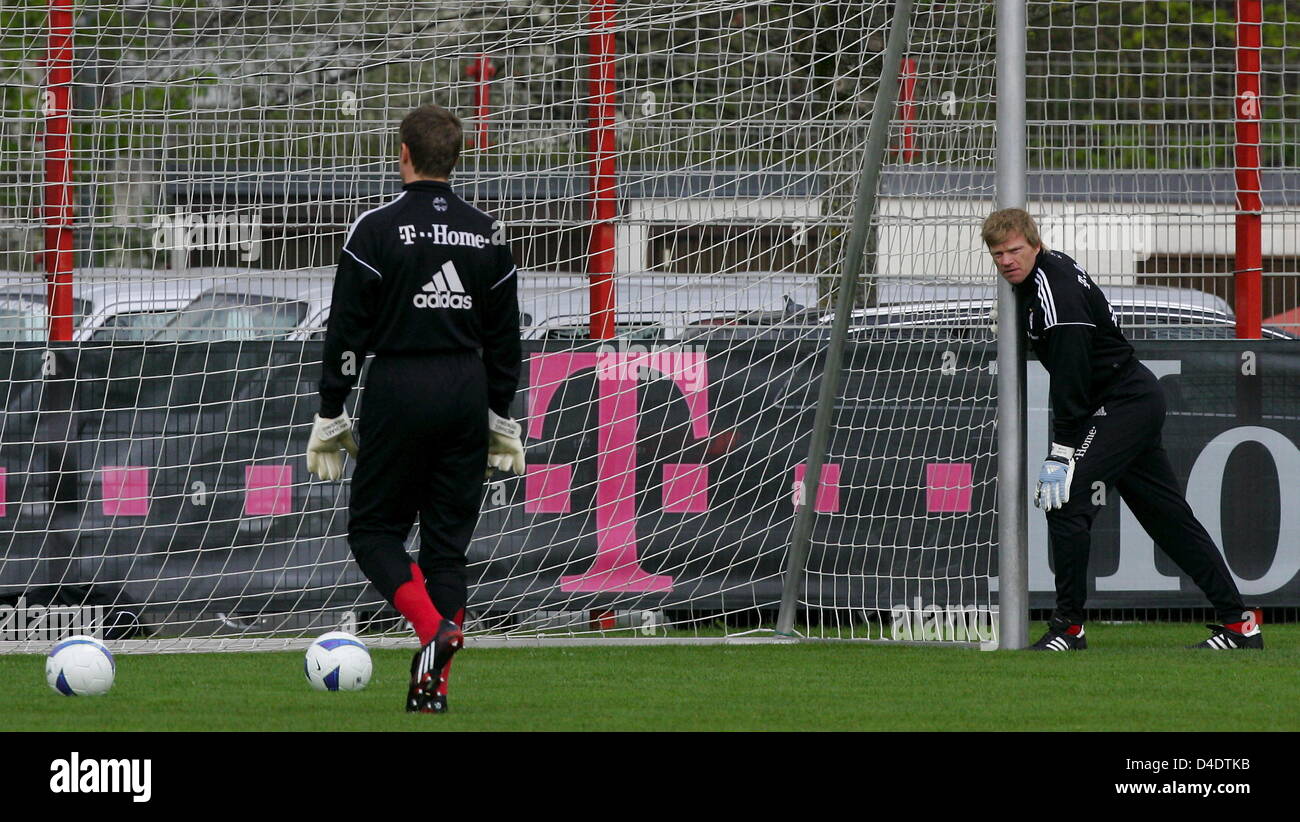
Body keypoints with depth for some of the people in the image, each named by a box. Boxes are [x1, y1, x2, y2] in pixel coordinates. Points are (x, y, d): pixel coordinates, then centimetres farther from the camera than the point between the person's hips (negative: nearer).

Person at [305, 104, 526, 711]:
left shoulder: (377, 228, -6)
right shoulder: (487, 233, 8)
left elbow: (347, 329, -7)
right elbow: (505, 336, 13)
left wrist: (330, 417, -1)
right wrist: (500, 419, 21)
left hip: (398, 388, -4)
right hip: (467, 393, 4)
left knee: (373, 528, 7)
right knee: (448, 540, 8)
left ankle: (432, 625, -19)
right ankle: (434, 687, 4)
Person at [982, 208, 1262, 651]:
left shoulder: (1055, 290, -22)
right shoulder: (1050, 268, 9)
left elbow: (1070, 382, -26)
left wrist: (1059, 454, -28)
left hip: (1124, 403, -11)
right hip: (1139, 399, 11)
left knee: (1066, 498, -18)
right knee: (1168, 515, 11)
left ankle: (1068, 628, -15)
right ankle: (1239, 624, 14)